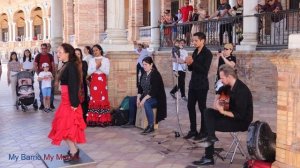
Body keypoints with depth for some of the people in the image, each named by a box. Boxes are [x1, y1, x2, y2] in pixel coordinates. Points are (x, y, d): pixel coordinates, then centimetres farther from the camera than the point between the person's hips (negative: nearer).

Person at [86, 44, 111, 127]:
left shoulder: (106, 60, 4)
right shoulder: (91, 60, 10)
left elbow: (107, 72, -3)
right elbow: (89, 73, 2)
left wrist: (100, 67, -16)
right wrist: (96, 67, -11)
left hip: (102, 82, -2)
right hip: (94, 82, 2)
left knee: (103, 100, -5)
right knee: (93, 100, -3)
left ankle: (103, 120, -2)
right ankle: (93, 120, 0)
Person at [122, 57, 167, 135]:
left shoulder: (155, 75, -18)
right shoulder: (144, 74, 6)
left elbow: (154, 91, -25)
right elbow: (140, 87, 8)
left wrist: (144, 99, -27)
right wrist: (138, 98, -7)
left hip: (156, 98, -9)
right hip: (145, 96, 10)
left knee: (146, 103, -37)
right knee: (131, 100, 10)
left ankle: (151, 126, -31)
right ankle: (131, 122, 20)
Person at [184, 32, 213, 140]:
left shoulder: (207, 53, -10)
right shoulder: (195, 52, 12)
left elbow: (205, 70, -19)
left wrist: (193, 62, -23)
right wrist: (189, 64, -5)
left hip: (202, 85, -7)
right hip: (193, 83, 7)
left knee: (202, 107, 1)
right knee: (190, 106, 8)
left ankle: (203, 131, 12)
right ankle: (193, 130, 18)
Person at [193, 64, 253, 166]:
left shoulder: (241, 90, -27)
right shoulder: (230, 85, 0)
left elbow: (240, 115, -29)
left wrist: (223, 112, -28)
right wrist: (217, 100, 6)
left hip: (241, 122, -9)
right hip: (233, 115, 9)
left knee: (212, 125, -11)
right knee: (208, 112, 0)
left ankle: (209, 158, 2)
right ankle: (211, 138, -10)